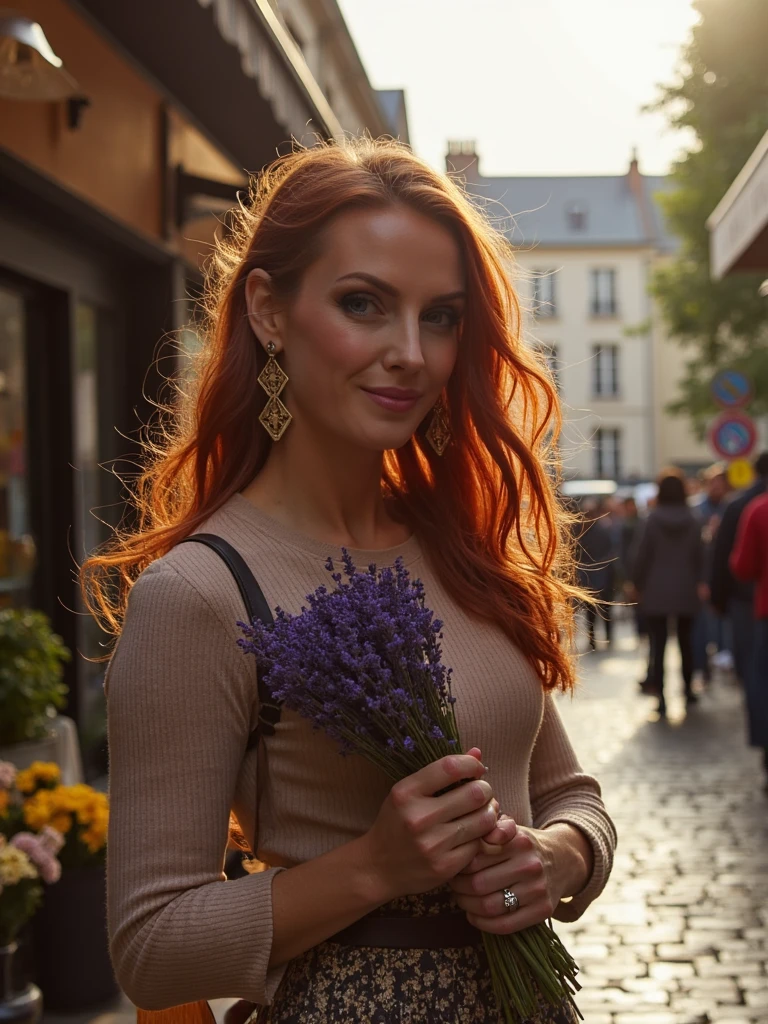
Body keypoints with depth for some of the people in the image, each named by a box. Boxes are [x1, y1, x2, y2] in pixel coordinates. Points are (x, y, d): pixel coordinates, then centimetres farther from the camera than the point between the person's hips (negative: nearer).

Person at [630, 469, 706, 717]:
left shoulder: (652, 520, -8)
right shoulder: (693, 521, -3)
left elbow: (641, 556, -7)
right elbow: (699, 556, -2)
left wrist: (638, 585, 4)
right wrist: (699, 582, 8)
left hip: (656, 592, -2)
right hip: (686, 591, 3)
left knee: (658, 643, -3)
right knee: (685, 640, 18)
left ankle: (660, 694, -13)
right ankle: (688, 689, 28)